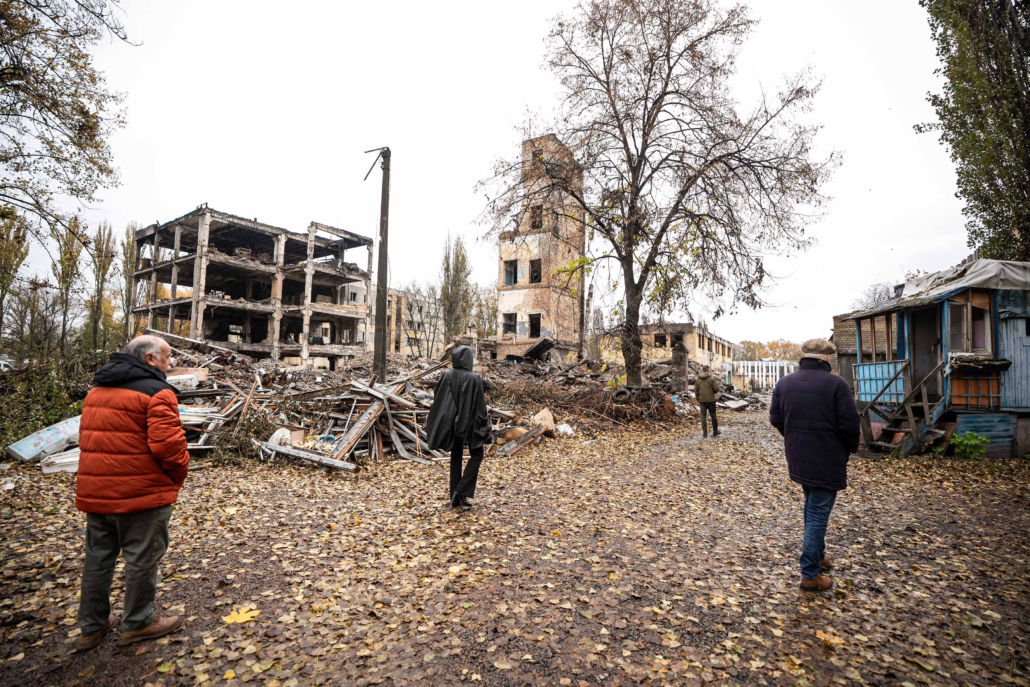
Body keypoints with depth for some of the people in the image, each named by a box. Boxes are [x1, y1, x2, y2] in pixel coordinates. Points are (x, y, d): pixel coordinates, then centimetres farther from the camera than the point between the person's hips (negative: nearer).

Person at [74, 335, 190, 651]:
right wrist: (178, 476, -6)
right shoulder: (156, 393, -16)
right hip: (140, 494, -8)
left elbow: (89, 438, 17)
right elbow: (167, 444, -24)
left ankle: (92, 625, 32)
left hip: (95, 491, 8)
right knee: (142, 558, 7)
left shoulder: (97, 390, 13)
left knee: (98, 556, 19)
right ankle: (137, 623, 21)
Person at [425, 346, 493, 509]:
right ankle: (461, 491, 1)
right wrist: (485, 426, -1)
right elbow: (480, 405, -11)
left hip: (453, 422, 4)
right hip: (470, 422, -4)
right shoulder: (474, 378, -14)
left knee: (456, 457, 14)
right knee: (476, 455, 13)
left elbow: (438, 400, -2)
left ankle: (455, 498, 18)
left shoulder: (448, 376, -6)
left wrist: (431, 421, 9)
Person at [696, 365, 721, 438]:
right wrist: (713, 392, 11)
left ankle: (704, 432, 3)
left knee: (703, 416, 5)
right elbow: (716, 389, -11)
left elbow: (696, 390, 6)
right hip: (711, 400, -2)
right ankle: (715, 431, 19)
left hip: (702, 400, 3)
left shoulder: (698, 379, 2)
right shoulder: (712, 378, -9)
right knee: (713, 415, 10)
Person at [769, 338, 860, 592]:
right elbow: (849, 424, -15)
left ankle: (816, 555, 35)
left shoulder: (785, 383, 3)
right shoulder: (836, 384, -14)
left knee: (811, 503, 25)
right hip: (827, 461, -5)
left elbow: (775, 418, 7)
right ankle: (810, 575, 6)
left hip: (797, 458, 6)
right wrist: (851, 448, 4)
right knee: (819, 513, 0)